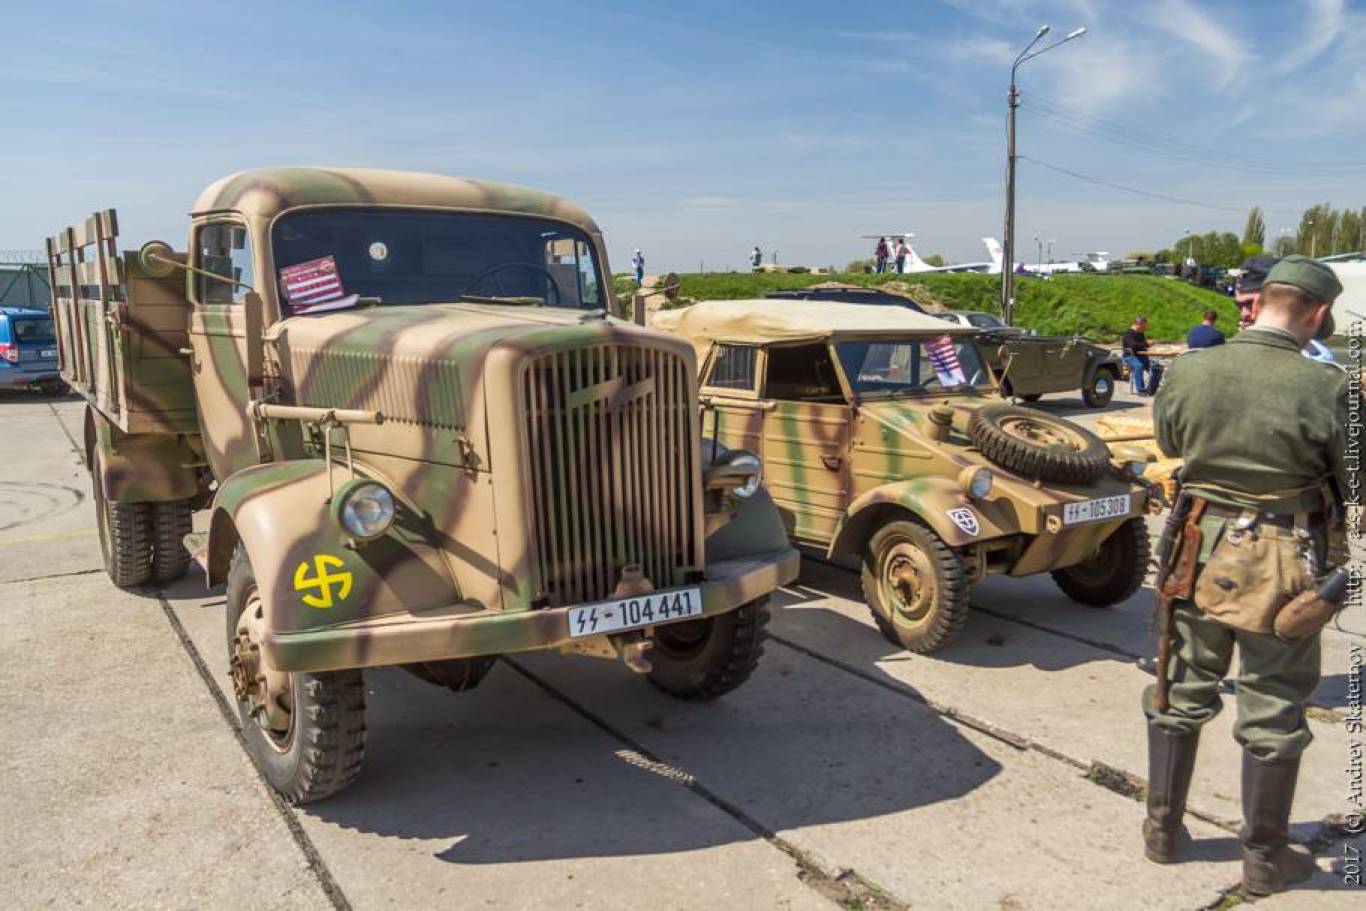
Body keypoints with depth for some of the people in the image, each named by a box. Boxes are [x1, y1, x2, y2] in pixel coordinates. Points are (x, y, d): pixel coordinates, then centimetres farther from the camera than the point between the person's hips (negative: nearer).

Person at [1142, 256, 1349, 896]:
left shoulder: (1187, 373, -8)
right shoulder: (1324, 387, -18)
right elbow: (1349, 479, -6)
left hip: (1199, 550, 3)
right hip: (1282, 566, -3)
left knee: (1180, 695, 17)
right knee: (1273, 715, 12)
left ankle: (1163, 831, 30)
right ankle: (1264, 861, 26)